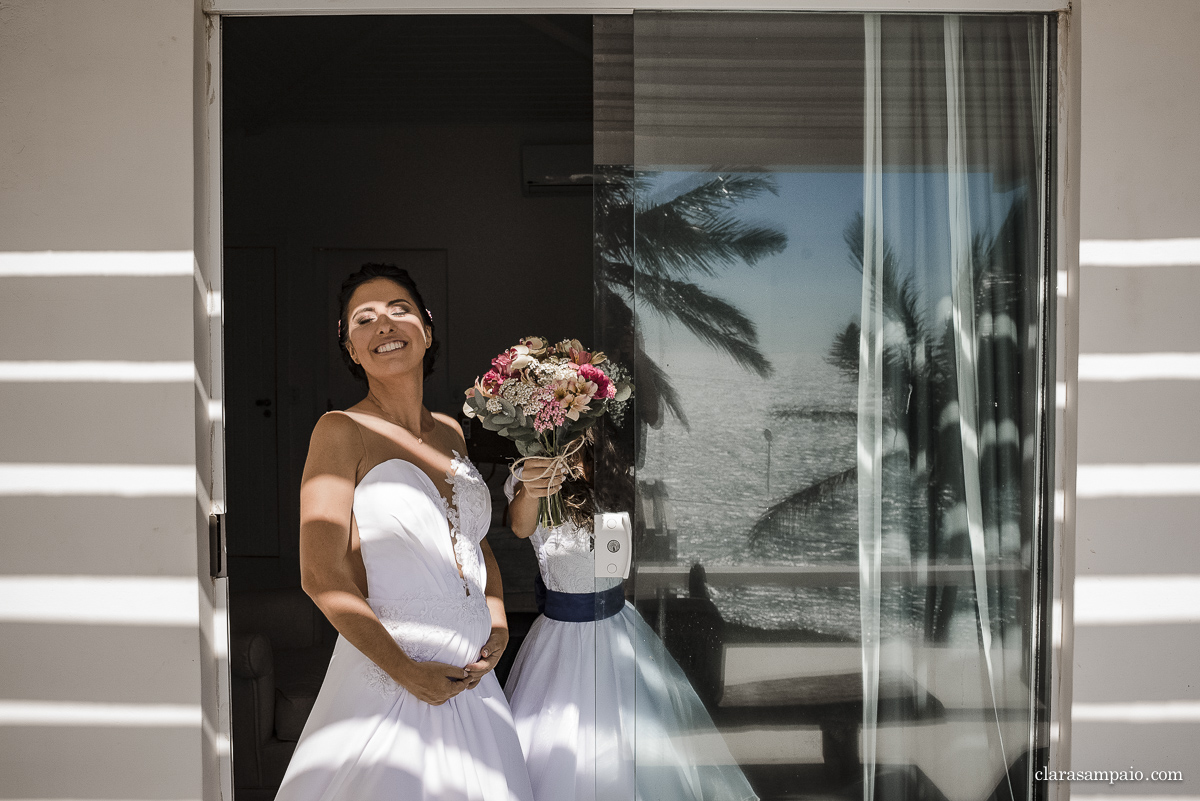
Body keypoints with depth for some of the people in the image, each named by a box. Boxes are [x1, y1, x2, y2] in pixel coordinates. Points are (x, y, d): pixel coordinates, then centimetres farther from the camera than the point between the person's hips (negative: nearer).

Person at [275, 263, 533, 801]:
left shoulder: (449, 431, 7)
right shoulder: (342, 431, -11)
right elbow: (322, 577, -15)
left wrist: (498, 625, 3)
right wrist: (406, 672, -14)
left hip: (471, 678, 6)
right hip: (387, 678, -6)